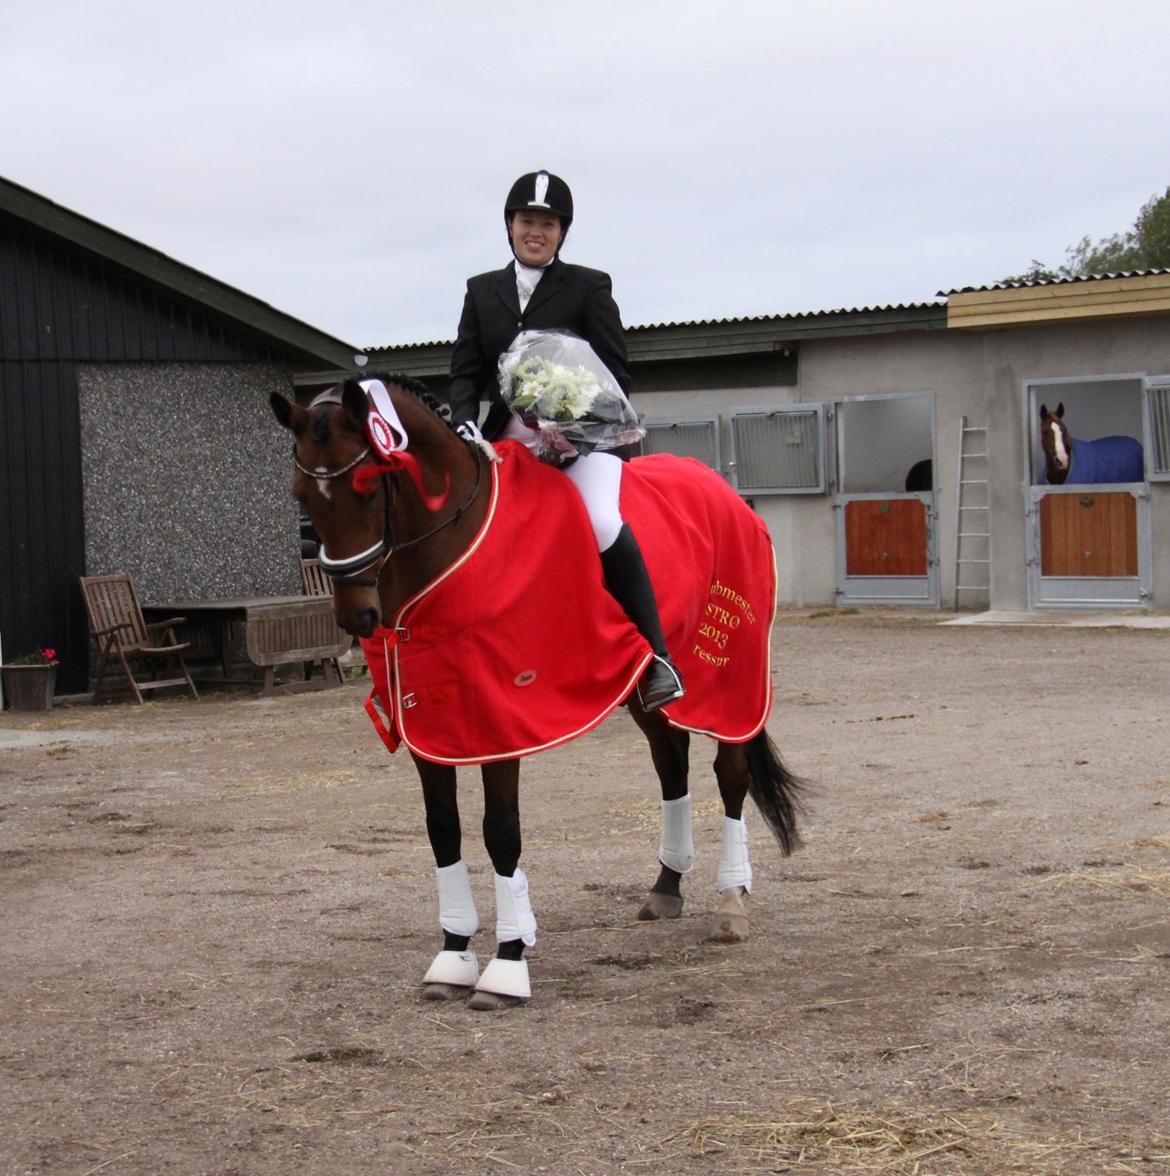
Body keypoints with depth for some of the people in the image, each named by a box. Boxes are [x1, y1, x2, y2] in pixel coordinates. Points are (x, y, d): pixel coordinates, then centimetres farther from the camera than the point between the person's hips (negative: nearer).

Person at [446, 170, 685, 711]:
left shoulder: (589, 287, 3)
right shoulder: (482, 291, 14)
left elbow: (615, 377, -1)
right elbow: (466, 372, 9)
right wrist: (465, 423, -12)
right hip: (505, 441, 5)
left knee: (602, 522, -32)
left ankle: (656, 657, -25)